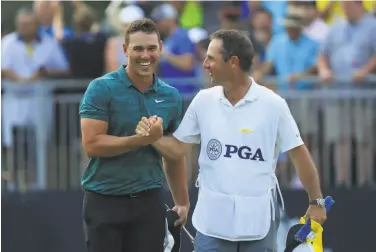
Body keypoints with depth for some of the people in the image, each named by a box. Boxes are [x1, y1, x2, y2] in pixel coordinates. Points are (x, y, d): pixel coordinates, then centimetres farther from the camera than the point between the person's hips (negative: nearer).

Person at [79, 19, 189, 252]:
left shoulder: (171, 96, 8)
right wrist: (144, 139, -21)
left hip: (150, 200, 4)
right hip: (104, 200, -4)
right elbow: (92, 144, -16)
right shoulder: (101, 89, -8)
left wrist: (182, 202, 15)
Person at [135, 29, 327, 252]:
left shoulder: (272, 104, -7)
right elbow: (178, 148, 7)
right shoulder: (204, 101, 2)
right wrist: (153, 136, -13)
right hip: (213, 218, 2)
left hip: (258, 219, -2)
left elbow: (299, 153, -1)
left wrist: (316, 201, -1)